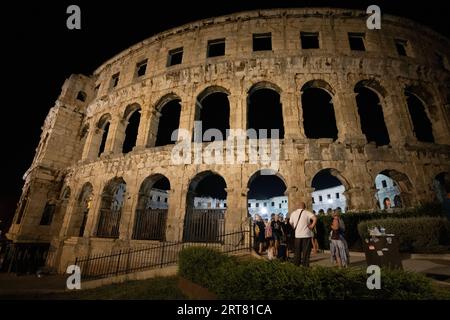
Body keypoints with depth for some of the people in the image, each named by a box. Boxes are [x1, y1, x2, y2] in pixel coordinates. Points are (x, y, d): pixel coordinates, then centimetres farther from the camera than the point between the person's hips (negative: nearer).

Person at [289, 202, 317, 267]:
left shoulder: (293, 213, 5)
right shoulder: (307, 213, -6)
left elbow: (290, 223, 8)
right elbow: (315, 218, -22)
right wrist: (312, 226, -12)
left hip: (297, 235, 3)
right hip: (306, 234, -3)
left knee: (297, 251, 14)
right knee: (306, 251, 5)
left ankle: (296, 263, 20)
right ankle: (305, 264, 7)